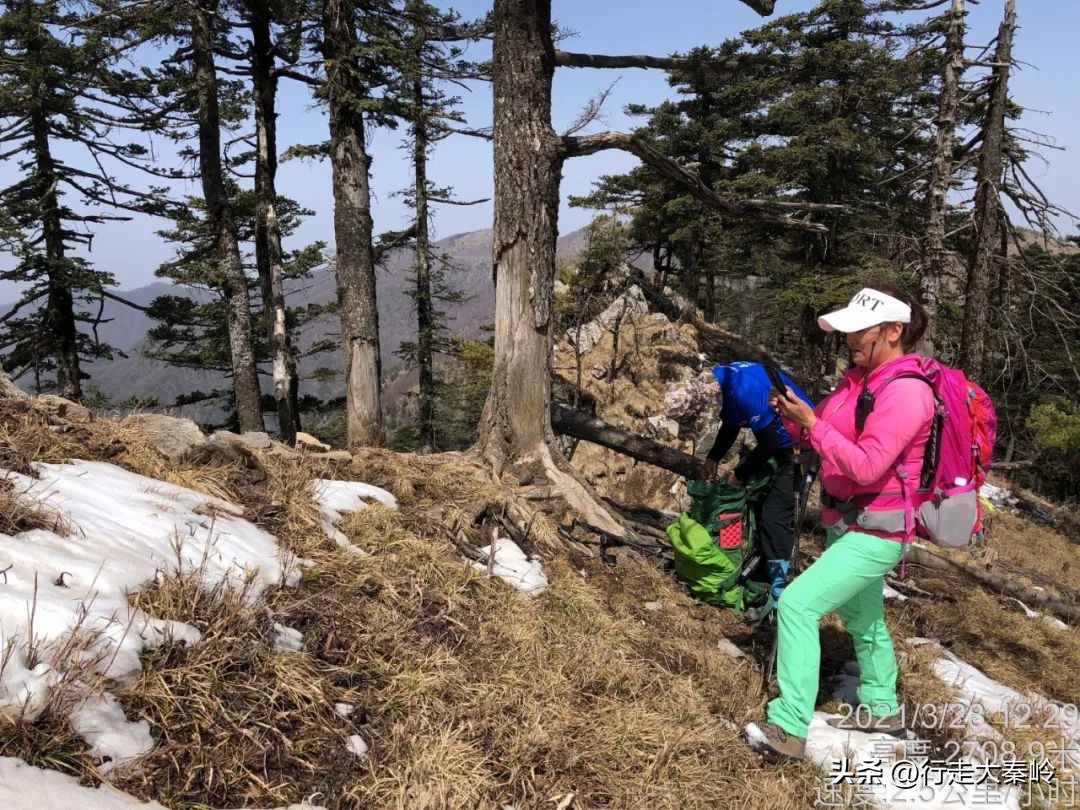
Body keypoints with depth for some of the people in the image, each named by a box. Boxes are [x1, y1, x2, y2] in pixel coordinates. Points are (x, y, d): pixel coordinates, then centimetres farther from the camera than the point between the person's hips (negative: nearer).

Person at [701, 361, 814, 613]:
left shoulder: (745, 391, -32)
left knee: (774, 515, -12)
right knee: (757, 503, 14)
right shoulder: (716, 380, -3)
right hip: (778, 439, 10)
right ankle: (761, 572, 28)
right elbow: (731, 423, 13)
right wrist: (713, 458, 1)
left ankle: (778, 595, -5)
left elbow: (769, 442, -24)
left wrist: (740, 475, -11)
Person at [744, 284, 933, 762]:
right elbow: (824, 433, 11)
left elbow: (866, 467, -27)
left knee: (797, 605, -18)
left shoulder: (905, 392, -21)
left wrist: (811, 423, -28)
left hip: (875, 531, -10)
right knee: (862, 619, 24)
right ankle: (881, 710, 45)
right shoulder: (860, 378, 5)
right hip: (846, 523, 10)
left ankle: (789, 731, -12)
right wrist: (794, 413, -9)